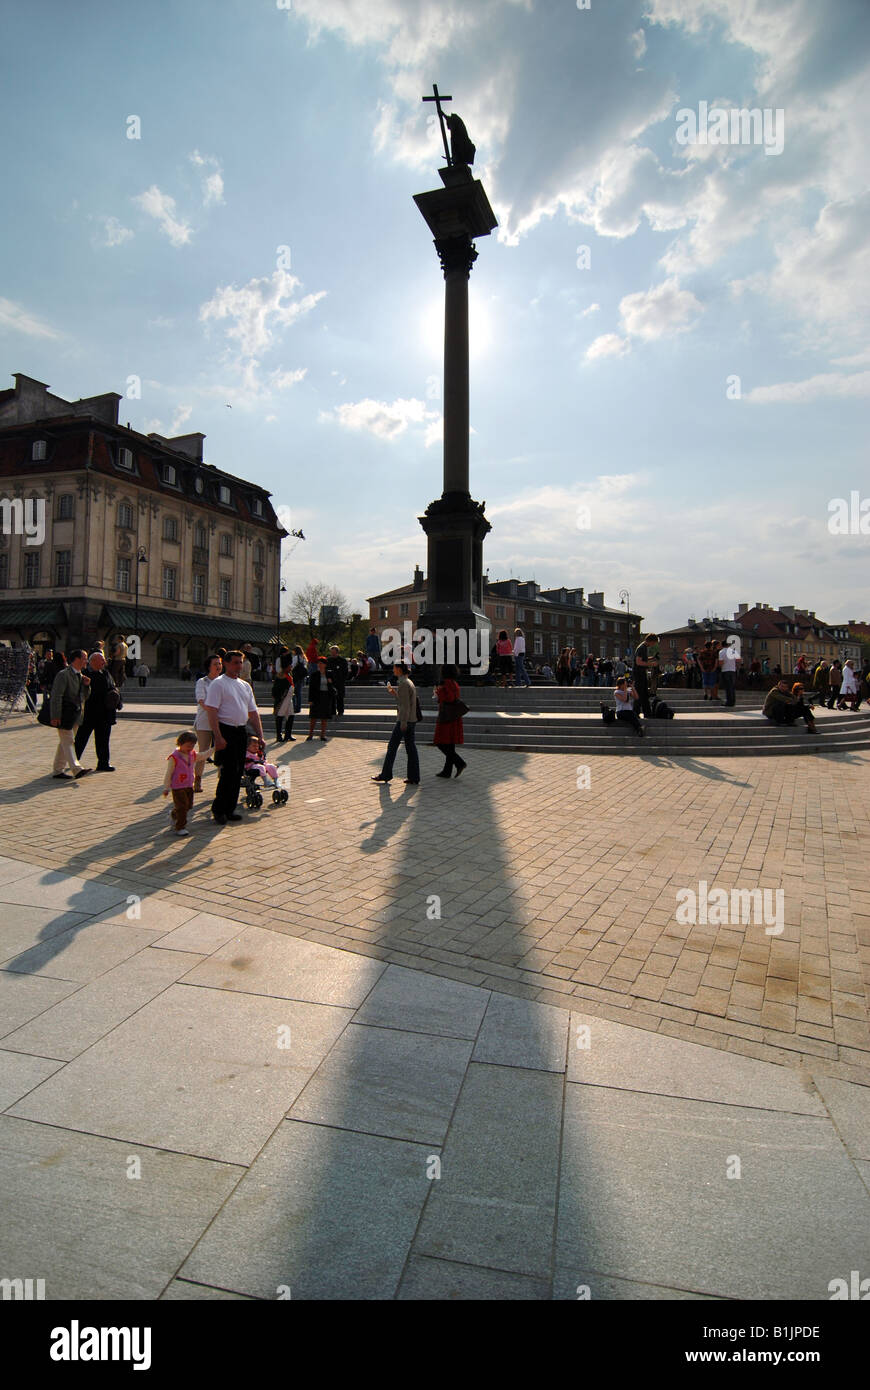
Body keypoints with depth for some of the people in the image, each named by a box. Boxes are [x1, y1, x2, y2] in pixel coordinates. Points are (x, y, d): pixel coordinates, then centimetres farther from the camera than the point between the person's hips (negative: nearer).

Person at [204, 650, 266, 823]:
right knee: (228, 772, -9)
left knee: (238, 772, 8)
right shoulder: (218, 684, -5)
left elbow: (253, 712, 18)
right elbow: (211, 711, -13)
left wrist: (260, 736, 11)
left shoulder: (245, 685, 17)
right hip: (225, 731, -7)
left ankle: (230, 809, 18)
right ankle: (218, 809, 5)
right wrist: (218, 737, -21)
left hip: (242, 731, 7)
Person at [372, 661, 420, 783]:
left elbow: (405, 705, -20)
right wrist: (395, 693, 19)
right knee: (411, 748, 7)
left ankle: (385, 775, 7)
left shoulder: (403, 684, -15)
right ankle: (413, 777, 6)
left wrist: (403, 723, -20)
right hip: (412, 720, 9)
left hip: (404, 720, -9)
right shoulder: (409, 682, 15)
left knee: (392, 747, 0)